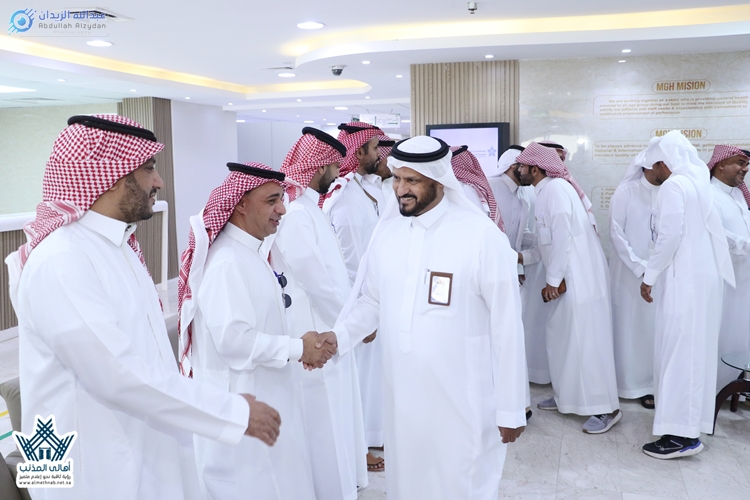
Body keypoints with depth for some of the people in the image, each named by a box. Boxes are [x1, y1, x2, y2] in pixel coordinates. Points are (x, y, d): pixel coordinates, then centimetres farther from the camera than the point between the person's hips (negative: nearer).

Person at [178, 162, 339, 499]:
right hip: (241, 403, -9)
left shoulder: (250, 253, 8)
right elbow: (233, 338, -29)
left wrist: (297, 346, 5)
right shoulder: (227, 260, -23)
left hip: (263, 396, 9)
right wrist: (297, 349, -18)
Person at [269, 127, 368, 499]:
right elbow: (319, 282, -22)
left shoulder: (310, 208, 10)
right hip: (316, 335, -10)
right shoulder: (295, 214, -21)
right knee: (324, 428, 6)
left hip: (331, 328, 10)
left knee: (335, 422, 22)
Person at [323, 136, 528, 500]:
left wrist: (511, 408, -7)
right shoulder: (386, 229, 1)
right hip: (400, 395, 4)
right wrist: (336, 339, -10)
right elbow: (369, 301, 8)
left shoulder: (482, 236, -14)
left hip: (463, 399, -4)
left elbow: (506, 326, -10)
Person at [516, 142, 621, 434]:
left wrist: (554, 280, -18)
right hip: (568, 275, 10)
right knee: (561, 336, 15)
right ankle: (566, 396, 27)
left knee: (586, 339, -5)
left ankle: (606, 408, 4)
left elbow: (563, 237, -20)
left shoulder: (556, 188, -15)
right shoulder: (547, 190, 13)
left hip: (579, 276, -10)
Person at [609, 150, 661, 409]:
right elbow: (616, 234, -7)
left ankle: (656, 383, 17)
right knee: (632, 328, 5)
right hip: (630, 272, -2)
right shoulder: (626, 192, -5)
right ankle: (636, 384, 16)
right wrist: (640, 267, -11)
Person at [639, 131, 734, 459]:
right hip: (703, 275, 9)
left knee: (678, 351, -6)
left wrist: (649, 275, -12)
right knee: (694, 349, 14)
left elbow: (670, 236, -20)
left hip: (685, 279, -9)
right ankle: (689, 424, 24)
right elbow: (693, 232, 14)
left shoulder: (674, 185, -12)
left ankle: (682, 434, -3)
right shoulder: (698, 182, 15)